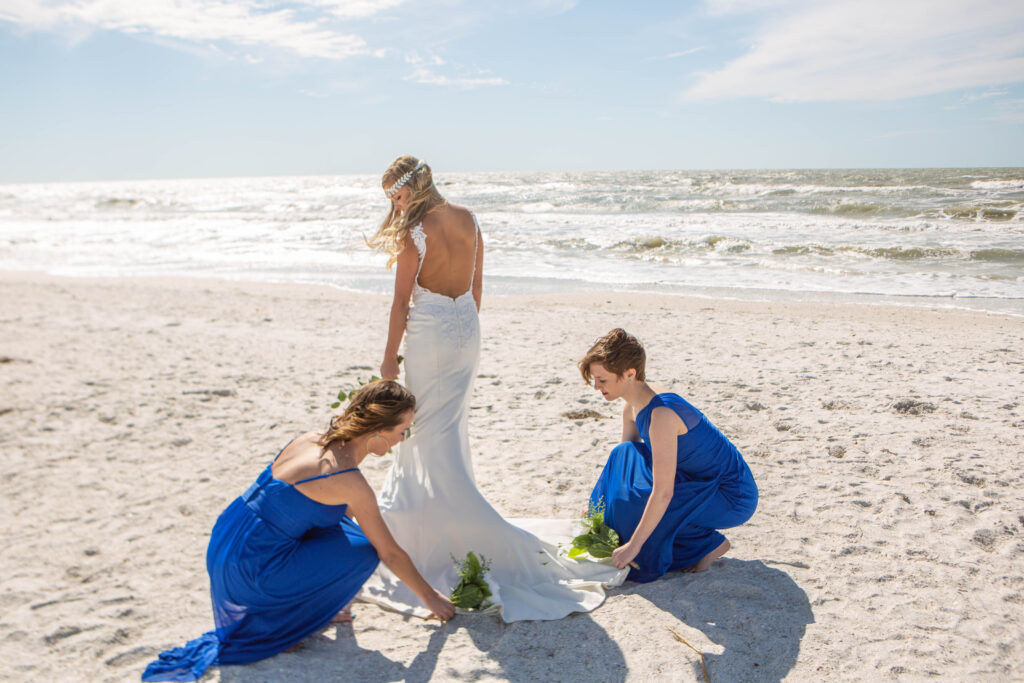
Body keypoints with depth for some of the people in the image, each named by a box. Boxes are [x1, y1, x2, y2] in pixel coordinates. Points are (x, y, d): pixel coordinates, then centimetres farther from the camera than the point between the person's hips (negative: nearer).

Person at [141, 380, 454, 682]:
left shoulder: (313, 439, 3)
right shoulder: (349, 481, -19)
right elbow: (389, 553, -8)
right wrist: (430, 597, 6)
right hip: (247, 571, -8)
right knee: (364, 551, -6)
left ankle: (309, 606, 21)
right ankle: (282, 622, 3)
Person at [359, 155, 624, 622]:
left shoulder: (414, 233, -15)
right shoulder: (467, 219, 5)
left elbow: (402, 300, -12)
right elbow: (476, 285, 10)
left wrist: (389, 356, -3)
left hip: (429, 333, -7)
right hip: (467, 327, 7)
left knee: (436, 435, 2)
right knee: (443, 425, 20)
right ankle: (410, 512, 40)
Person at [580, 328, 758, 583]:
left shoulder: (662, 413, -30)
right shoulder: (633, 406, -2)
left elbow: (663, 493, -30)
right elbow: (621, 466, 10)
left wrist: (633, 545, -25)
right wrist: (597, 507, 4)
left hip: (734, 497, -9)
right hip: (701, 482, 9)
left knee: (635, 504, -21)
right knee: (626, 456, -4)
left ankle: (709, 543, -2)